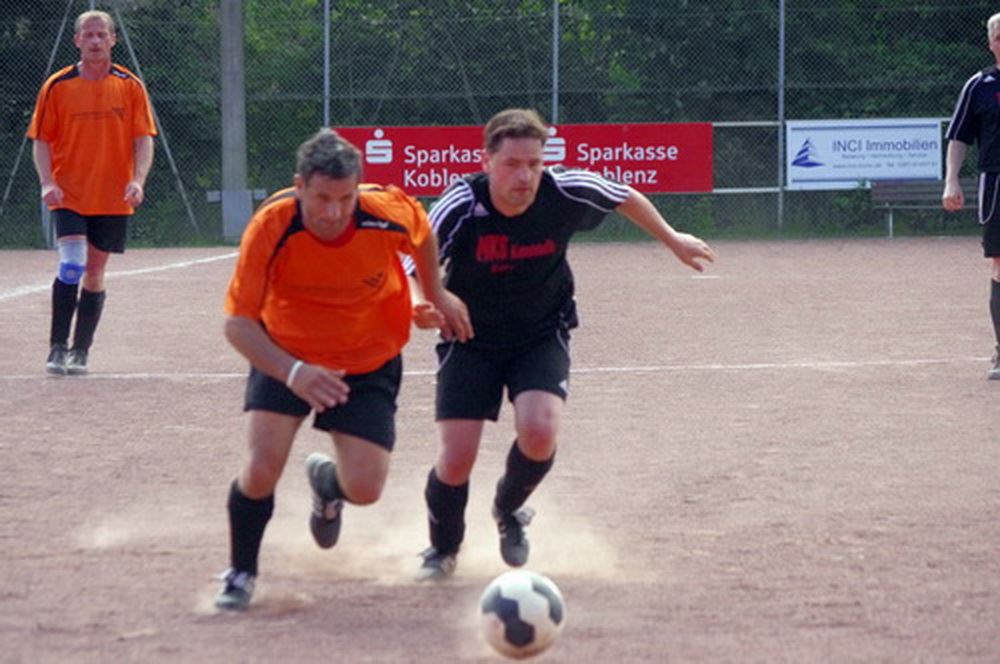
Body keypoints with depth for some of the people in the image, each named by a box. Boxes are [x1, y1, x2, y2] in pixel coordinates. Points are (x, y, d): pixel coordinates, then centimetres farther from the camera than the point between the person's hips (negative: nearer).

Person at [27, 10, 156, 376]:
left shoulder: (130, 86, 2)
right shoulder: (57, 87, 0)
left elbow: (143, 139, 1)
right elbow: (41, 140, 3)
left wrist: (138, 180, -15)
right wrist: (47, 182, -13)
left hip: (113, 198, 2)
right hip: (69, 195, -1)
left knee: (95, 272, 6)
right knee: (71, 267, -16)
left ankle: (80, 352, 14)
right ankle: (57, 348, -9)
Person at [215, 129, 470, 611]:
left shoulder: (390, 213, -25)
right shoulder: (271, 226, -28)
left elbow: (422, 233, 2)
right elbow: (238, 323, -25)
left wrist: (435, 293, 11)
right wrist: (292, 372, -39)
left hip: (369, 360, 1)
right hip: (285, 354, -1)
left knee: (364, 490, -7)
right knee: (262, 468, -18)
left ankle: (326, 482, 33)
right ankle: (240, 573, 11)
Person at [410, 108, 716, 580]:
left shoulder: (566, 194, -20)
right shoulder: (461, 207, -26)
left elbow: (626, 198, 1)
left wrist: (672, 240, 17)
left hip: (542, 337, 1)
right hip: (471, 341, -1)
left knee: (539, 432, -25)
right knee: (456, 459, -10)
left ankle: (509, 509, 11)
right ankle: (443, 548, 24)